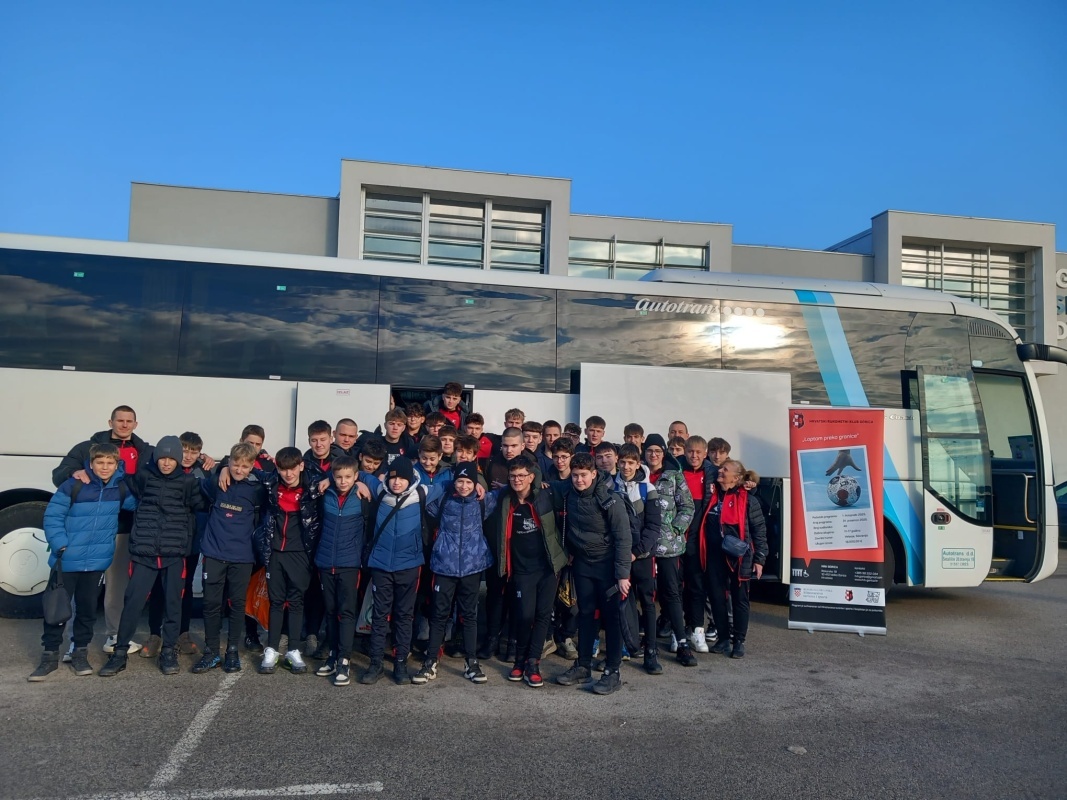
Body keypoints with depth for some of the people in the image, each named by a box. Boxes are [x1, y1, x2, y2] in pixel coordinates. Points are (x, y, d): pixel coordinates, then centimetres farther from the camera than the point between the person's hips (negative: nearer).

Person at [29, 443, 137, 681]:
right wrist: (60, 545, -16)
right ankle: (50, 654, 20)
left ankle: (80, 652, 26)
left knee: (87, 608, 10)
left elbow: (139, 503, 15)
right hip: (66, 560, -2)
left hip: (97, 561, 2)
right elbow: (52, 516, -9)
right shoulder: (73, 486, -12)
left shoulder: (121, 489, -2)